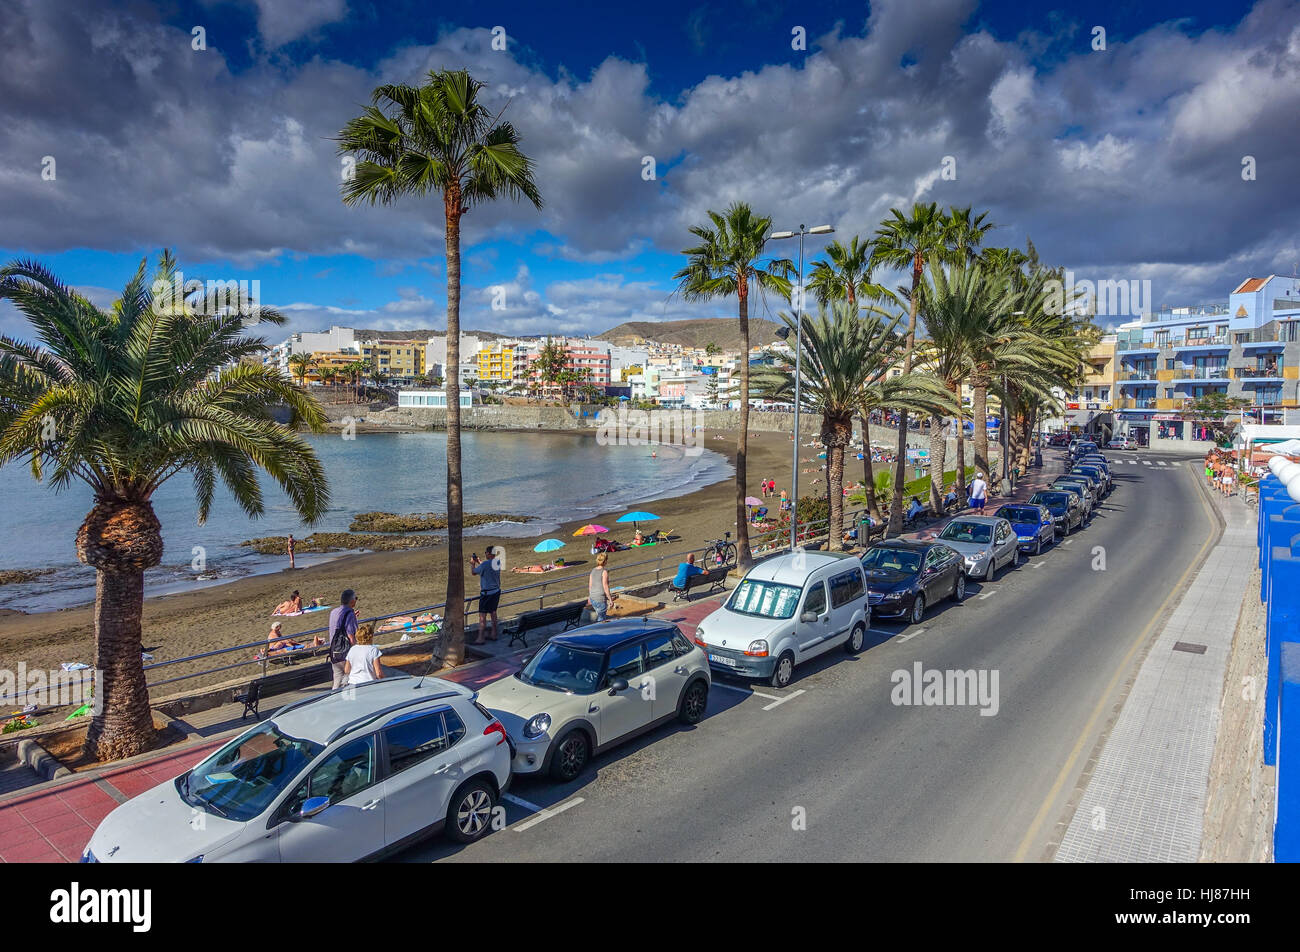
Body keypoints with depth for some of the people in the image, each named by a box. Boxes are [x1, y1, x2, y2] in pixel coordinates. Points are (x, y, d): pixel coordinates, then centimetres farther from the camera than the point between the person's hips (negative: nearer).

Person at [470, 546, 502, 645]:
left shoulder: (485, 564, -21)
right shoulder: (498, 562, 2)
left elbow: (474, 572, -6)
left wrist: (472, 563, 11)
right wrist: (478, 561, 23)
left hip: (487, 593, -8)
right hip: (496, 591, 8)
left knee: (482, 616, -3)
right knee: (493, 613, 18)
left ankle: (480, 639, -2)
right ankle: (493, 635, 25)